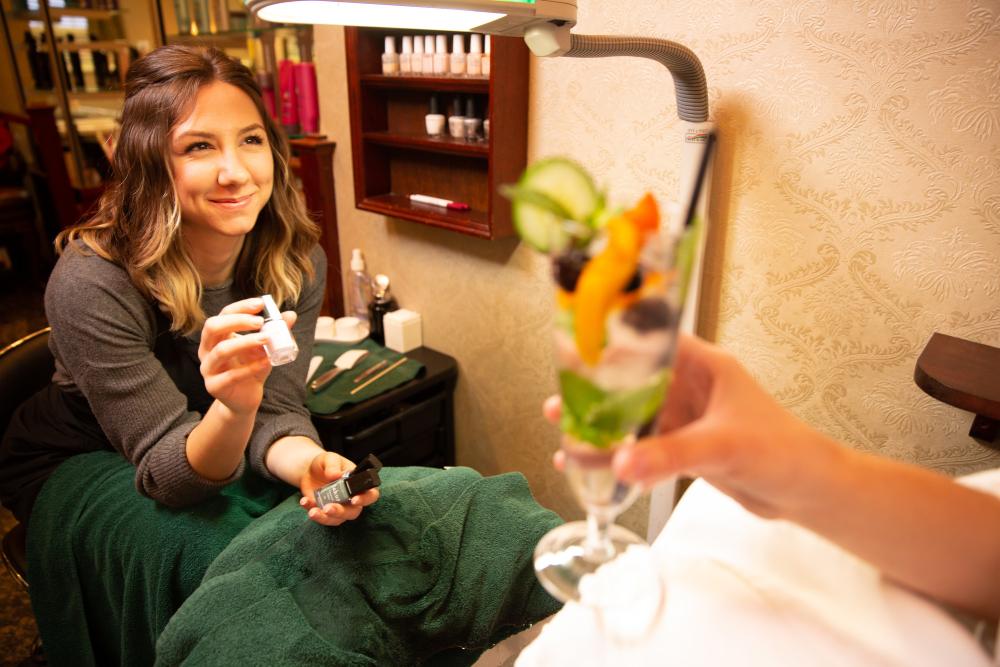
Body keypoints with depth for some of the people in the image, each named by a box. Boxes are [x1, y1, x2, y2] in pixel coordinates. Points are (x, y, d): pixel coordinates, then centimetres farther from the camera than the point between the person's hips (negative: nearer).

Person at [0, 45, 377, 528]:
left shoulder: (297, 262, -17)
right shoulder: (91, 285, -30)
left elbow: (277, 409, -18)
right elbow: (164, 472, -27)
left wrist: (309, 464, -41)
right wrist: (233, 409, -49)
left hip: (215, 459, 4)